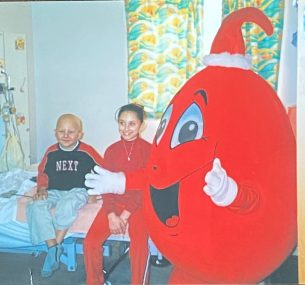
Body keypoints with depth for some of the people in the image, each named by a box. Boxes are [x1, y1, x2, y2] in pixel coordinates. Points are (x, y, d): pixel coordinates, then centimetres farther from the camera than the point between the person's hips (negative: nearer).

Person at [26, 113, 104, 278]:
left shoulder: (87, 152, -7)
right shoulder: (51, 152, 4)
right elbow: (43, 173, 17)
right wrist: (42, 189, 1)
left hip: (78, 191, -4)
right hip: (54, 191, 4)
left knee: (67, 204, -38)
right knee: (36, 205, -26)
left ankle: (56, 245, -21)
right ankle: (52, 248, -24)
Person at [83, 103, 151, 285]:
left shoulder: (148, 150, -7)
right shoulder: (111, 151, 3)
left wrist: (125, 215, -16)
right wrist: (111, 215, -14)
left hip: (138, 204, -3)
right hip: (114, 203, 3)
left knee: (139, 244, -28)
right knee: (90, 241, -14)